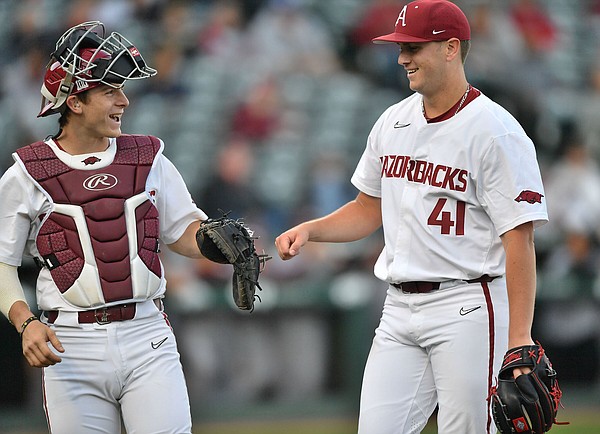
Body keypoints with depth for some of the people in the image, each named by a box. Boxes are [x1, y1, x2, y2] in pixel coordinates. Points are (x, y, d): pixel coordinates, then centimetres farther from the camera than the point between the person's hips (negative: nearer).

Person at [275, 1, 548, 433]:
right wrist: (309, 230, 6)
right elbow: (370, 209, 25)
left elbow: (519, 238, -15)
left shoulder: (496, 132, -11)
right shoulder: (393, 122, 12)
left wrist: (520, 339, -21)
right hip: (400, 307, 7)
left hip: (467, 309, -7)